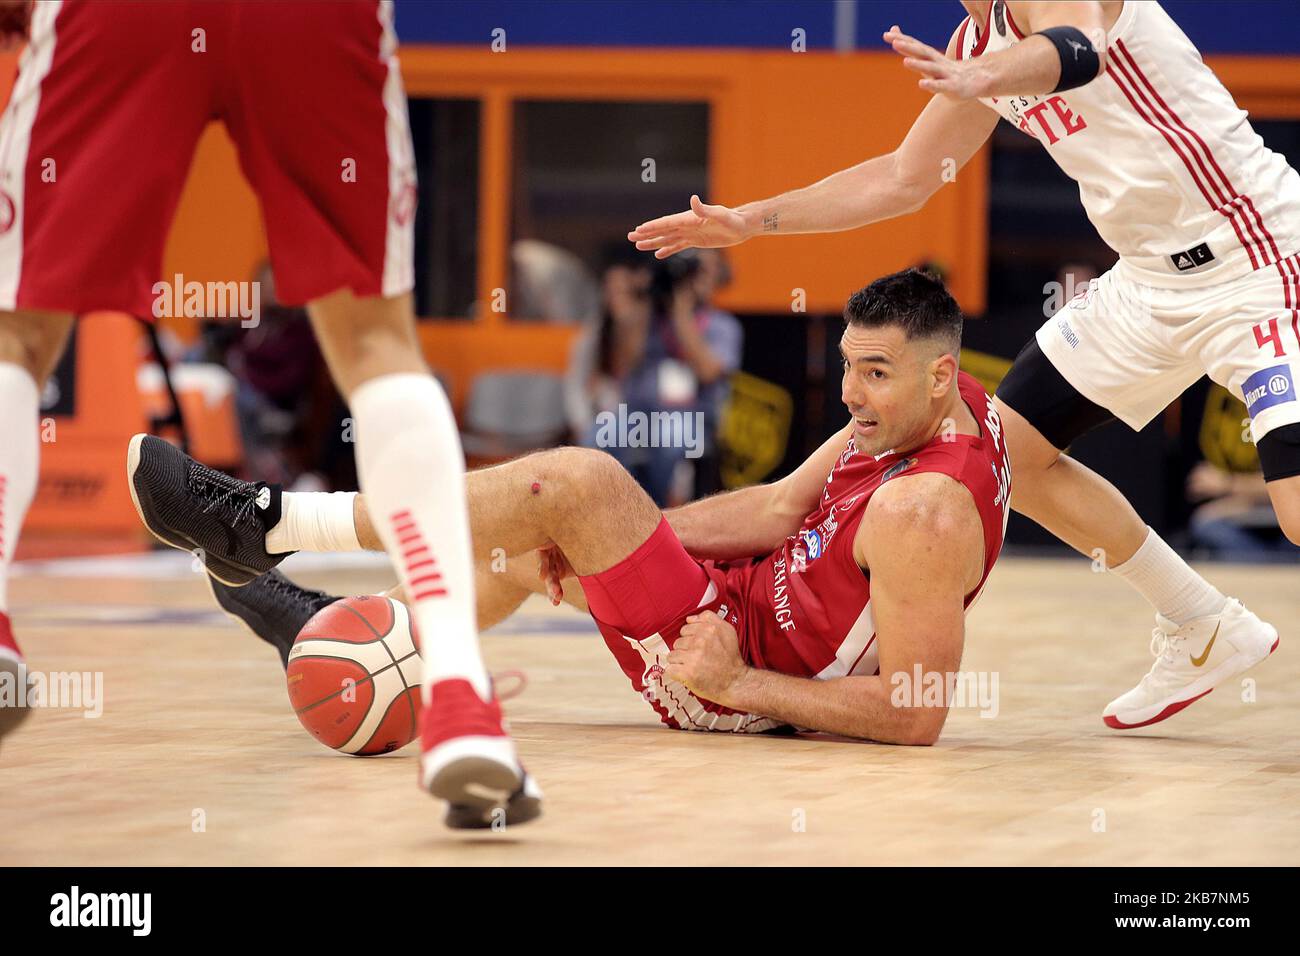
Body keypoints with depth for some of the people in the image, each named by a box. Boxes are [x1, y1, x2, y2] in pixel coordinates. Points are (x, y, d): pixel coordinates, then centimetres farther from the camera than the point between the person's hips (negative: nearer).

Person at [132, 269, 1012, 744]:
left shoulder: (924, 511, -30)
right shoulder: (931, 408, -2)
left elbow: (916, 718, -30)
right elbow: (784, 508, 7)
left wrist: (739, 682, -26)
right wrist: (610, 536, 0)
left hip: (743, 686, -10)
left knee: (576, 482, -19)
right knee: (524, 545, 21)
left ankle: (262, 523, -10)